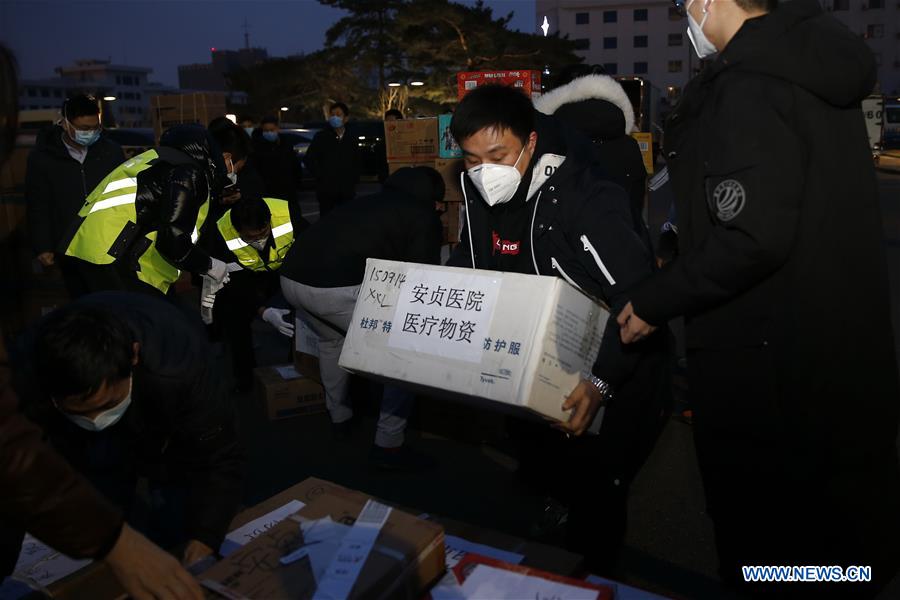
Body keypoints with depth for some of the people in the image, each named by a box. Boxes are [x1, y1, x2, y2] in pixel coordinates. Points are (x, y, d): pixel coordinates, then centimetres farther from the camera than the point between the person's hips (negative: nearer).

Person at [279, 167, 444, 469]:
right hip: (337, 288, -8)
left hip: (292, 276, 8)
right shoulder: (424, 216, 12)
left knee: (332, 339, 36)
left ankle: (339, 417, 47)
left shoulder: (372, 201, 30)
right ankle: (389, 445, 13)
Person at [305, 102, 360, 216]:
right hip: (326, 191, -3)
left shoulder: (351, 140, 15)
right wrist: (321, 176, -6)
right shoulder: (321, 137, 6)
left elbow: (358, 163, 24)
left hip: (347, 192, 3)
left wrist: (354, 179, 10)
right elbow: (310, 160, 1)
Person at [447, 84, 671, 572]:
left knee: (594, 488, -6)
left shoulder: (584, 198, -30)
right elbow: (463, 274, 7)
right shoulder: (479, 193, -6)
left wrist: (601, 382, -40)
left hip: (615, 372, -7)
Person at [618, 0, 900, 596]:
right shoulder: (815, 65, 8)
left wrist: (653, 302, -16)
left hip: (769, 362, -10)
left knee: (767, 542, 11)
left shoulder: (750, 87, -22)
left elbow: (751, 237, -29)